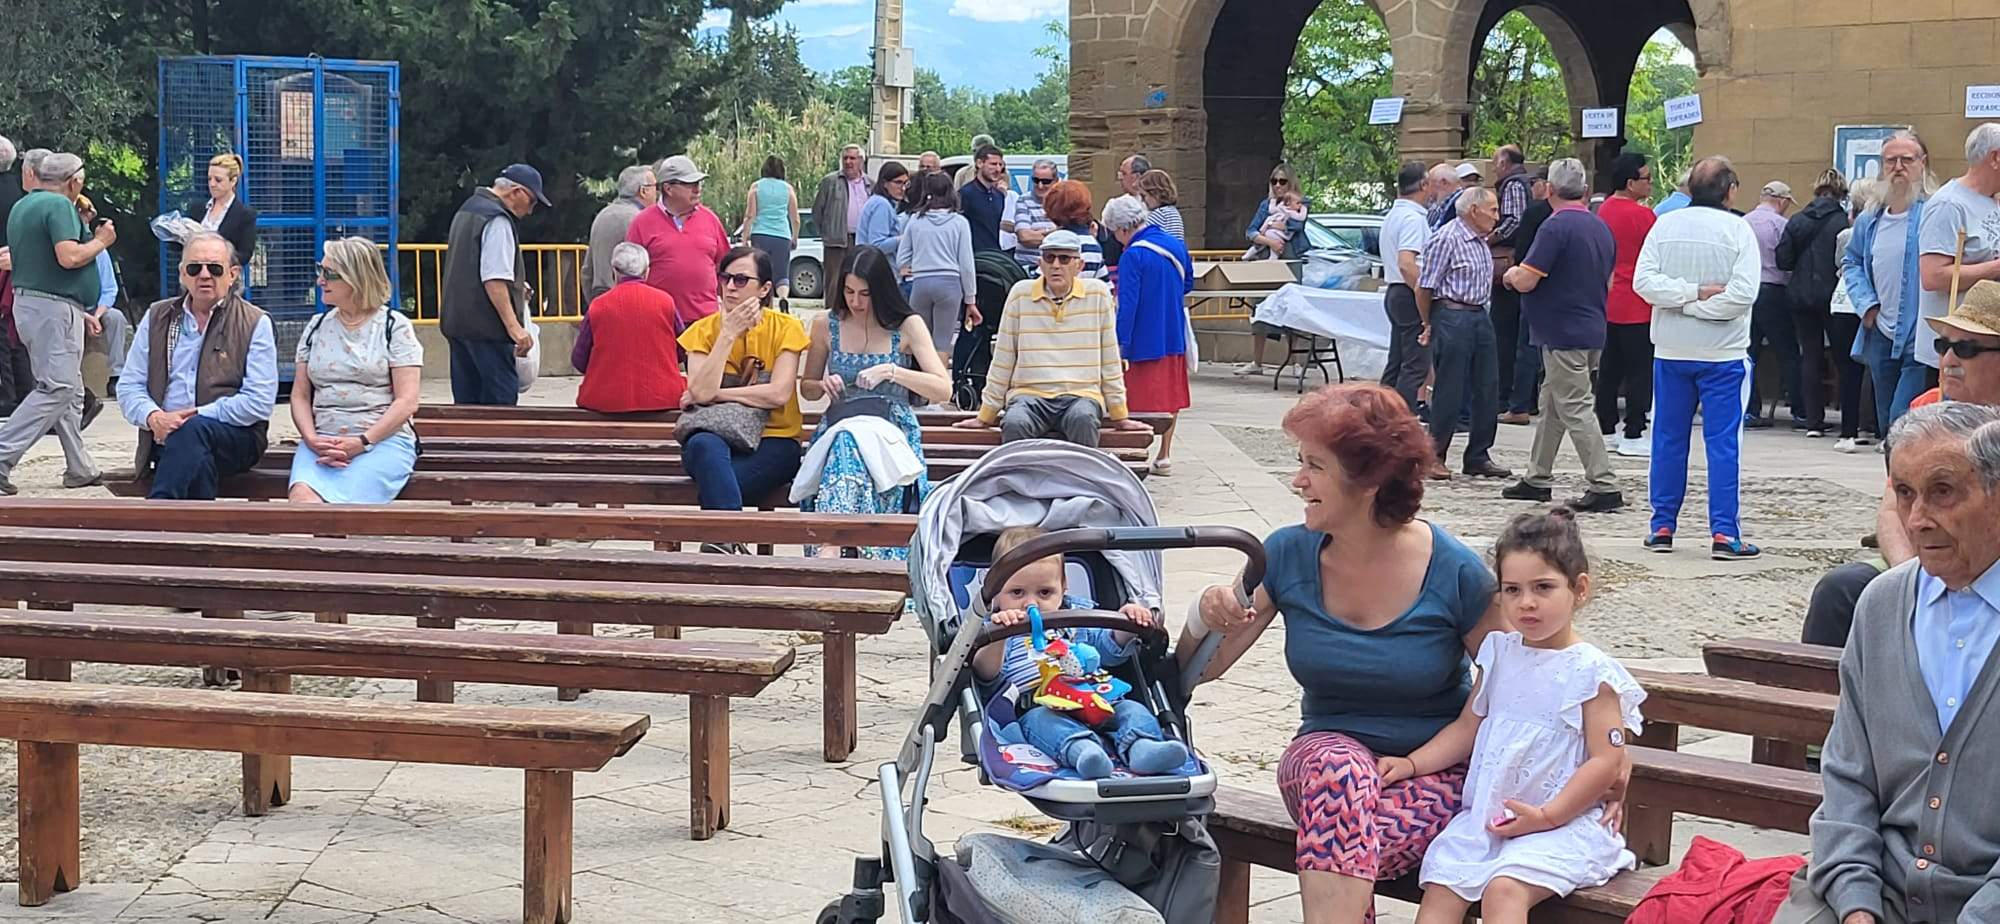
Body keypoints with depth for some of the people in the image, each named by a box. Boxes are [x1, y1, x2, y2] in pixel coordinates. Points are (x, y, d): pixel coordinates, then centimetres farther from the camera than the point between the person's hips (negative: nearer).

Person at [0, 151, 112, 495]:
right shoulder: (59, 205, -12)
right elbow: (69, 257, -24)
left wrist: (77, 311, 26)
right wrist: (101, 240, -6)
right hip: (54, 308, -10)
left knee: (70, 390, 14)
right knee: (57, 389, -11)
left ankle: (80, 469, 16)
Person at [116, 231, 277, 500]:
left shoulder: (255, 323, 5)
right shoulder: (156, 318, 17)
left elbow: (259, 402, -5)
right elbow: (128, 386, 13)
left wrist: (196, 416, -13)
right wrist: (153, 417, -10)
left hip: (234, 437, -2)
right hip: (166, 436, 2)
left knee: (191, 431, -36)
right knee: (197, 457, -34)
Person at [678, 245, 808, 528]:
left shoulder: (785, 328, 1)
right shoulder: (703, 330, 6)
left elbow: (779, 394, -12)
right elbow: (701, 392, -11)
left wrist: (715, 394, -9)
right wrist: (728, 334, -10)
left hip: (772, 443, -2)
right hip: (715, 436, 2)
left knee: (711, 483, -34)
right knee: (704, 445, -37)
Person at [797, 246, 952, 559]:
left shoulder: (908, 326, 2)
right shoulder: (826, 324, 10)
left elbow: (943, 390, -4)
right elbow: (807, 389, 22)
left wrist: (892, 372, -16)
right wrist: (824, 386, -3)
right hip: (840, 427, 2)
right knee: (844, 446, -38)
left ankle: (827, 552, -50)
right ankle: (828, 555, -51)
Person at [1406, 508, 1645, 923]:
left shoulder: (1592, 671, -6)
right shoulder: (1499, 654, 13)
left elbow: (1606, 761, -9)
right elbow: (1466, 729, 19)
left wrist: (1547, 815, -15)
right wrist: (1411, 763, 6)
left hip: (1563, 820, -6)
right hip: (1485, 816, 6)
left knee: (1504, 889, -29)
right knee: (1440, 888, -14)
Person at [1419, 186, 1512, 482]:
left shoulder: (1480, 241, 14)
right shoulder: (1446, 239, -12)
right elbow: (1425, 288, -10)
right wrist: (1429, 325, 0)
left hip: (1480, 317, 9)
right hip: (1452, 317, -8)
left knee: (1487, 390, 9)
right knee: (1450, 392, -4)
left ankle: (1478, 457, 17)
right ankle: (1433, 457, 6)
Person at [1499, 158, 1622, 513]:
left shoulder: (1556, 227, -17)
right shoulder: (1601, 228, 11)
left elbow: (1525, 281, -18)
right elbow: (1608, 283, 20)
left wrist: (1512, 274, 4)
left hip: (1564, 334, -9)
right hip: (1592, 330, 9)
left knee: (1575, 410, -7)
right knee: (1552, 405, 18)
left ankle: (1605, 488, -10)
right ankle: (1538, 480, 25)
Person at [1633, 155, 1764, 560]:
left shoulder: (1665, 224, 0)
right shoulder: (1738, 229, -8)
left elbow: (1643, 280, -8)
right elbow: (1743, 292, -17)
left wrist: (1689, 294, -10)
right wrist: (1701, 299, -8)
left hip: (1671, 349, 3)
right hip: (1723, 351, -3)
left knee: (1669, 439, 11)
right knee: (1723, 442, -1)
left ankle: (1662, 527, 15)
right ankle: (1723, 533, -5)